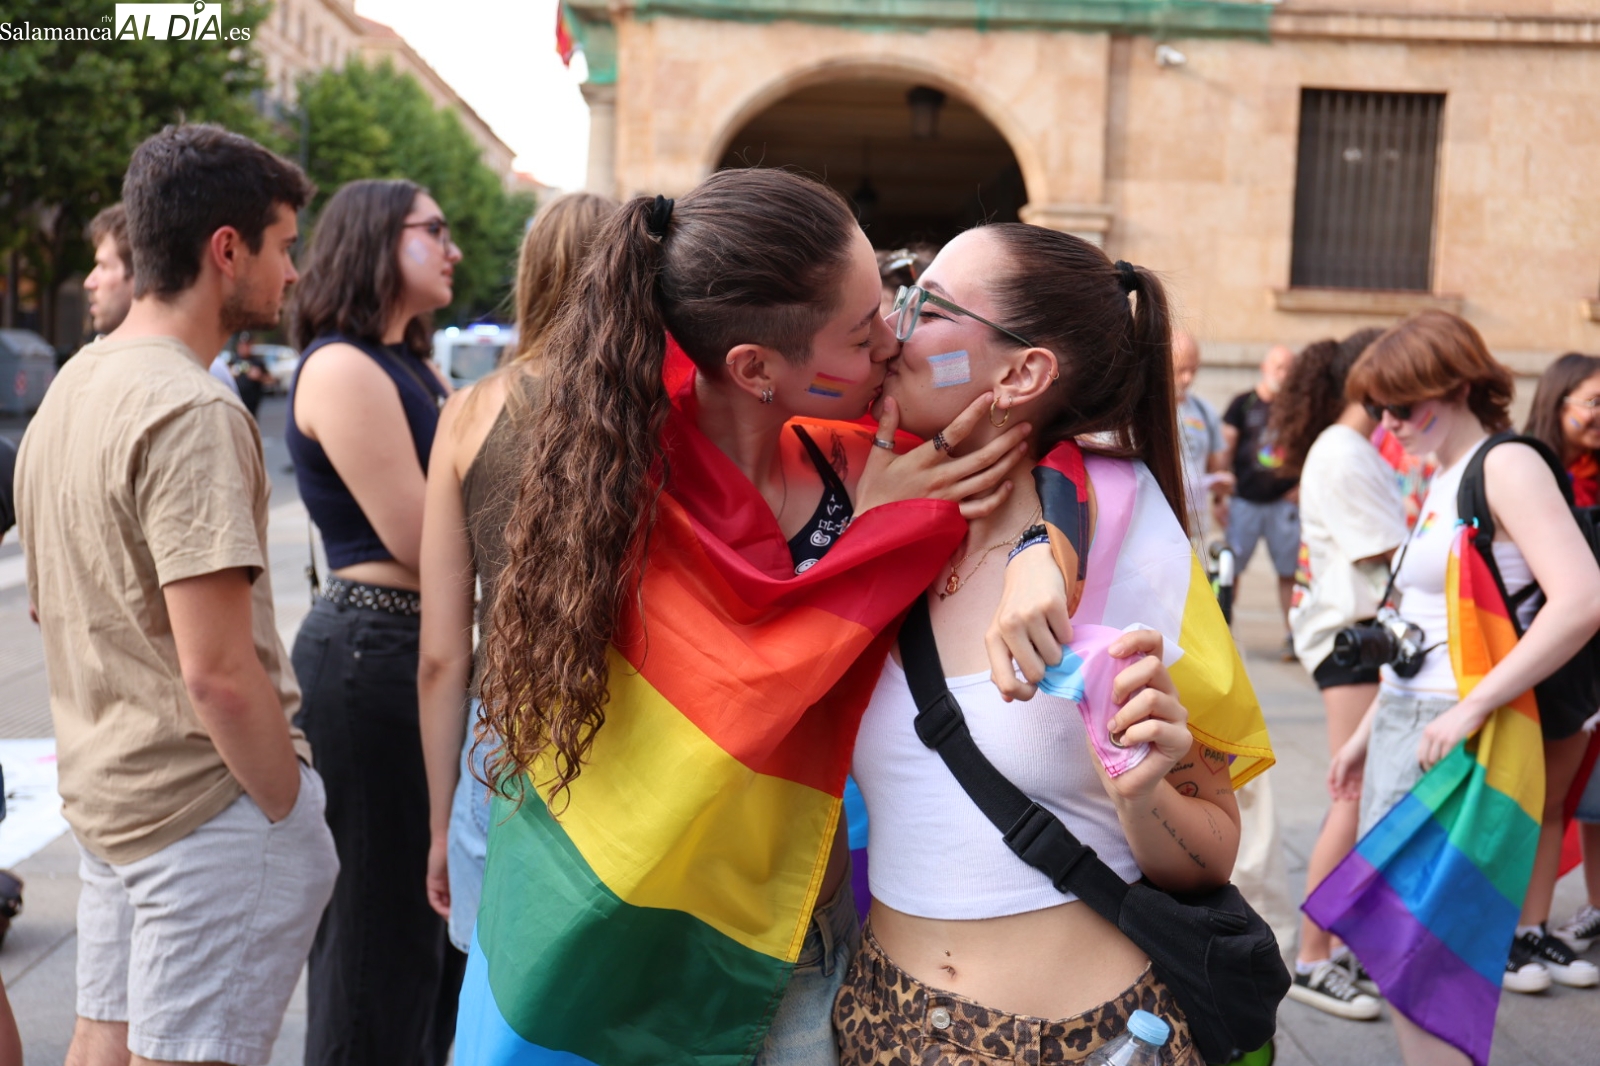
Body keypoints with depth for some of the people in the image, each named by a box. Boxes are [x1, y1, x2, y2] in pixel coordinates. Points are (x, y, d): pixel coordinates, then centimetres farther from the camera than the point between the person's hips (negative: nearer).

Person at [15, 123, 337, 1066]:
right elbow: (219, 672, -25)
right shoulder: (191, 412, -20)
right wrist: (294, 818, -13)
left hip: (103, 790, 9)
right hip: (208, 806, -9)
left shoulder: (70, 385, 10)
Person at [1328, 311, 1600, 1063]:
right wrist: (1366, 733, 21)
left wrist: (1470, 710, -24)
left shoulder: (1506, 467, -11)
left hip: (1453, 736, -9)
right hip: (1403, 722, 9)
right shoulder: (1439, 485, 15)